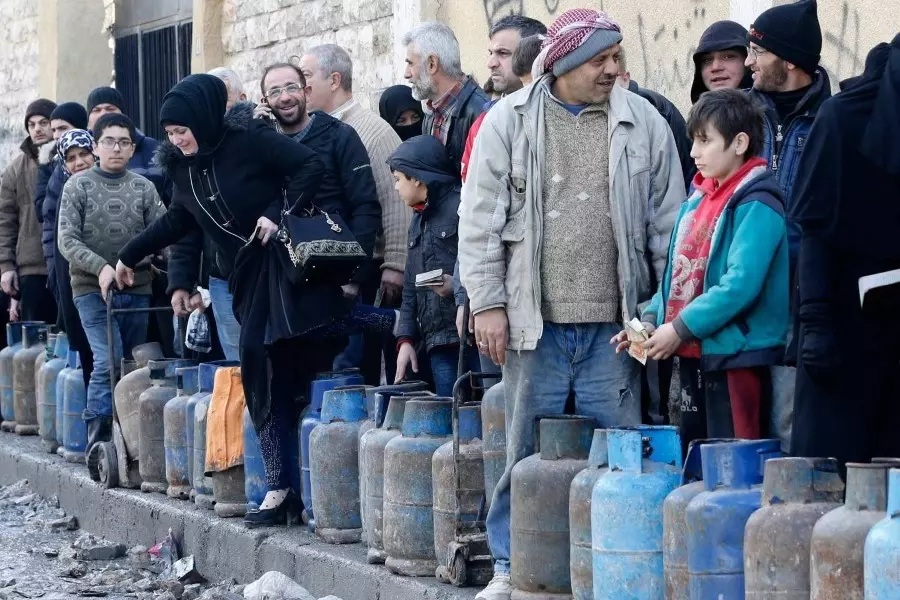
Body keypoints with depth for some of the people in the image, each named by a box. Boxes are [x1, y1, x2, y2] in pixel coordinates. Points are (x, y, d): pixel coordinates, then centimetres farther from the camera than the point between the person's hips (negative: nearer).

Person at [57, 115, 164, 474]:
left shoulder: (144, 188, 7)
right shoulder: (79, 186, 1)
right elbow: (67, 241, -6)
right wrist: (101, 266, -20)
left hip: (137, 289, 3)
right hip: (92, 290, -3)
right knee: (109, 361, -16)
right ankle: (98, 440, -11)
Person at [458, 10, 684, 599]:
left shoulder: (643, 123, 6)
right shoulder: (509, 121, 3)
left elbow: (668, 223, 9)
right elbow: (480, 219, 3)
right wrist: (487, 303, -3)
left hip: (614, 326, 1)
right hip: (535, 323, -1)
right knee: (527, 449, 5)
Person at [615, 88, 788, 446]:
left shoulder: (756, 205, -14)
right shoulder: (699, 198, 13)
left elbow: (740, 285, -23)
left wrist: (681, 329, -20)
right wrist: (651, 318, 2)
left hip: (737, 354, -9)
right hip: (695, 353, 9)